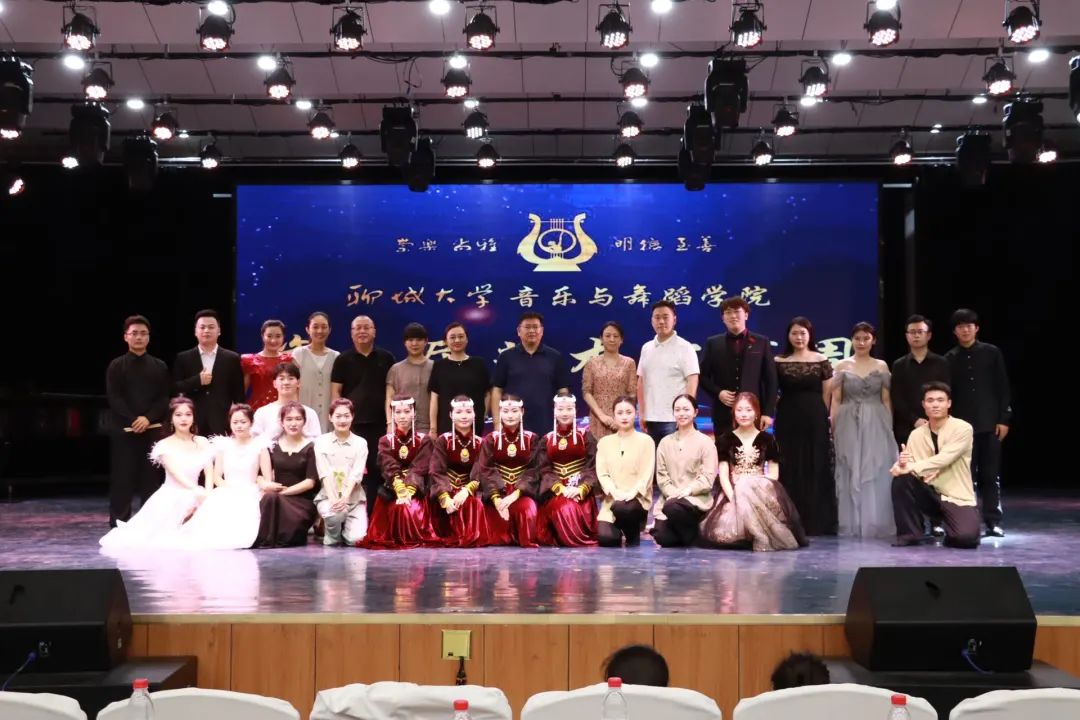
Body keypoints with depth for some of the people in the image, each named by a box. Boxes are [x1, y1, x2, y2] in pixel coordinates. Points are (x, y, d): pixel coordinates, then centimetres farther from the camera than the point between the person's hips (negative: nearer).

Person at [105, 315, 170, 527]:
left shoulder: (159, 366, 11)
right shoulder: (116, 366, 4)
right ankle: (118, 524, 5)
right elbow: (114, 398, -4)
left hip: (153, 429, 2)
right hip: (123, 430, -2)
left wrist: (148, 418, -12)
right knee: (122, 478, -1)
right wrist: (133, 420, -15)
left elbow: (164, 398, 4)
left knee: (151, 477, 2)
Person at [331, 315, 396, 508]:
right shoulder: (343, 359, 5)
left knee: (379, 470, 3)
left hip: (380, 424, 1)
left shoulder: (386, 358, 9)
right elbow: (335, 392, 3)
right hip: (352, 425, -1)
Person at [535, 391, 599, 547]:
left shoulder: (585, 437, 8)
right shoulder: (547, 440, 12)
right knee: (565, 508, -31)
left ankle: (584, 538, -1)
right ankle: (570, 540, -7)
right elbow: (544, 470, 3)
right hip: (555, 491, 1)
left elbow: (592, 467, -1)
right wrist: (561, 488, -16)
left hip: (581, 492, 0)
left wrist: (580, 489, -19)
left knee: (578, 510, -30)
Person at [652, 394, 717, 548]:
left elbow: (708, 477, -5)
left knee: (672, 507, -37)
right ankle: (683, 531, 14)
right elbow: (661, 475, 5)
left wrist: (688, 490, -20)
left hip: (697, 498, -3)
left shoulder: (705, 442, 2)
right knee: (662, 538, -21)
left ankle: (692, 536, -7)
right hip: (670, 498, 3)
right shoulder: (665, 443, 12)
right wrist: (672, 493, -13)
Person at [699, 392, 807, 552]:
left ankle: (764, 536, -27)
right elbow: (723, 475, 2)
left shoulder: (767, 439, 9)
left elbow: (773, 474, 5)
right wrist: (733, 496, -17)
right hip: (733, 493, 0)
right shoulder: (725, 440, 8)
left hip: (761, 493, 0)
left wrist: (759, 491, -15)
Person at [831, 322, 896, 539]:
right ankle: (851, 526, 8)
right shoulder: (842, 366, 5)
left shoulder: (881, 366, 7)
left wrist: (889, 427, 2)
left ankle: (877, 525, 6)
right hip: (848, 426, 0)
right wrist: (833, 427, -4)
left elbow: (886, 400, 8)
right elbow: (835, 400, 3)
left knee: (877, 474, -1)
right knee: (850, 475, 2)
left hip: (876, 425, 1)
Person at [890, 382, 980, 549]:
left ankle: (950, 529, 9)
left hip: (957, 498, -4)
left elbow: (944, 459, -25)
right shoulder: (916, 434, 2)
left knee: (966, 537, -30)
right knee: (901, 479, -24)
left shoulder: (962, 428, -12)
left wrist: (911, 467, -34)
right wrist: (903, 463, -30)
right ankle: (910, 534, -9)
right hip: (930, 495, 4)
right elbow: (909, 467, -5)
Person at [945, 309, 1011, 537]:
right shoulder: (949, 359, 6)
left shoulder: (992, 353, 4)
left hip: (989, 422, -1)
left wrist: (1004, 419, -3)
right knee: (965, 474, 1)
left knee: (990, 475, 2)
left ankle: (993, 521, 6)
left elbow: (1002, 388, 3)